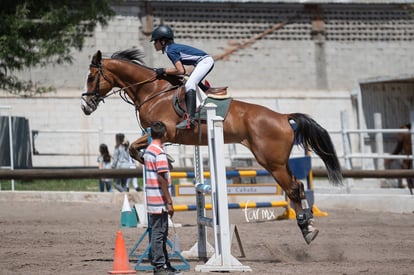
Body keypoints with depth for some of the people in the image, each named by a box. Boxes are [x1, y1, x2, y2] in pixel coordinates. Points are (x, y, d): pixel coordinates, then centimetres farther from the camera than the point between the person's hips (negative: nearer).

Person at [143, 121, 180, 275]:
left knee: (159, 233, 14)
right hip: (159, 202, -9)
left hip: (152, 202, 9)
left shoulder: (148, 151, 13)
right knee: (159, 234, -5)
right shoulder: (160, 153, -15)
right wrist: (169, 202, -16)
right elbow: (162, 179, -19)